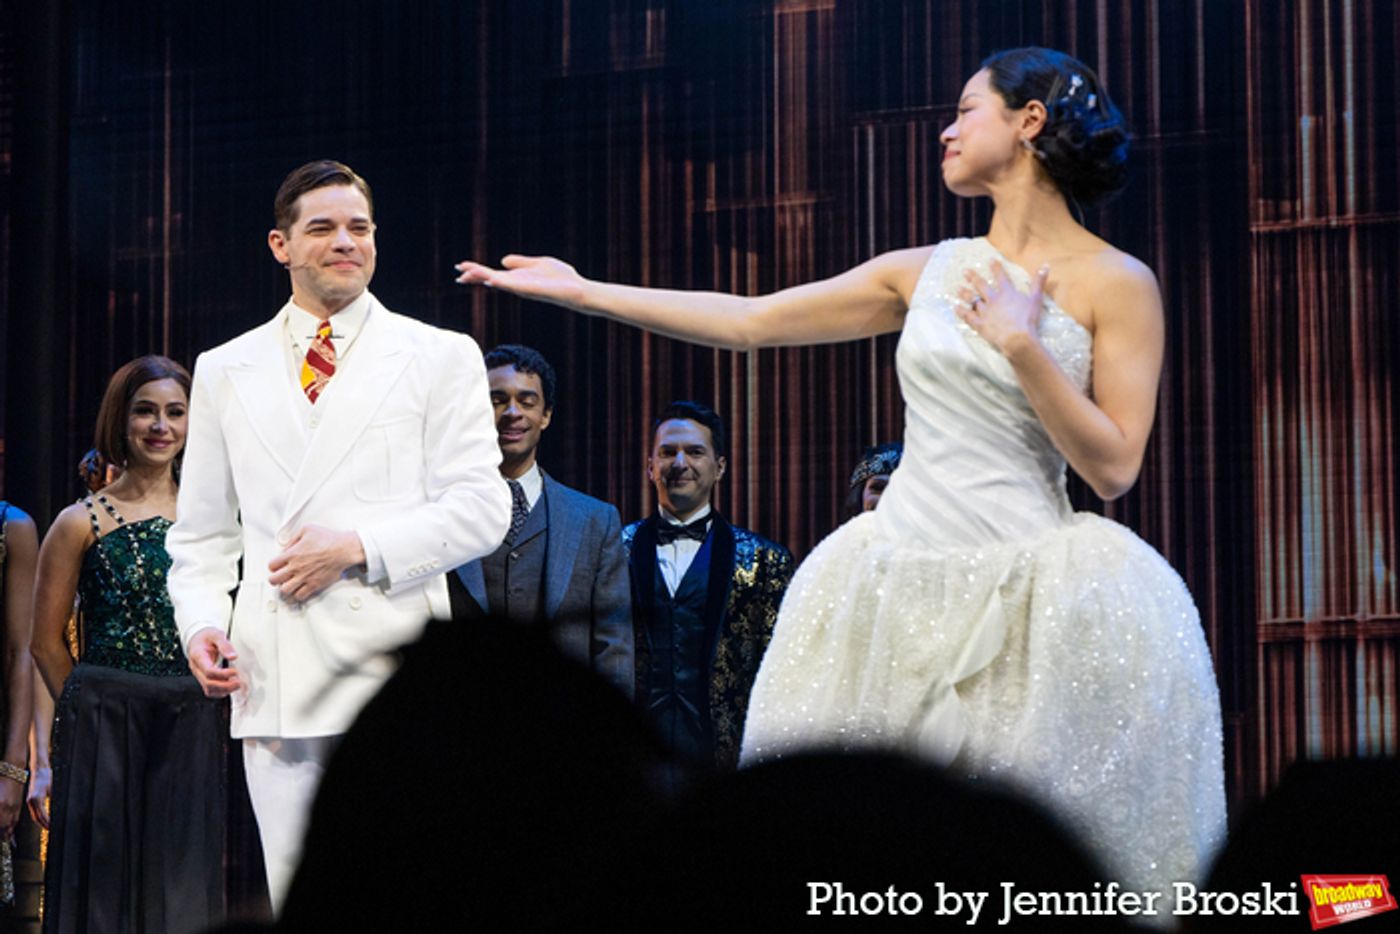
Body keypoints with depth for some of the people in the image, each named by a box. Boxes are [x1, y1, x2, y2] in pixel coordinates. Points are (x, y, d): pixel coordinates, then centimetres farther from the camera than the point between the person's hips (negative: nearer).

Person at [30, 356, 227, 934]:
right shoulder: (82, 523, -1)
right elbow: (46, 643, 4)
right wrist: (92, 709, 5)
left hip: (192, 730, 3)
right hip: (104, 729, -3)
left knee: (184, 888, 3)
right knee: (104, 884, 1)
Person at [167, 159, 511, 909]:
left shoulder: (440, 358, 8)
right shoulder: (224, 371, 17)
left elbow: (482, 509, 0)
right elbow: (202, 533, 18)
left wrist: (359, 547, -11)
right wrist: (200, 622, 0)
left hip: (394, 677, -3)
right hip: (273, 681, 3)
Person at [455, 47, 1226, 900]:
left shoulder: (1116, 284, -2)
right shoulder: (928, 272, 11)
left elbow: (1114, 466, -8)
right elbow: (749, 321, 15)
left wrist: (1021, 345, -15)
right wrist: (579, 289, 16)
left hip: (1026, 605, -5)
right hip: (896, 596, 5)